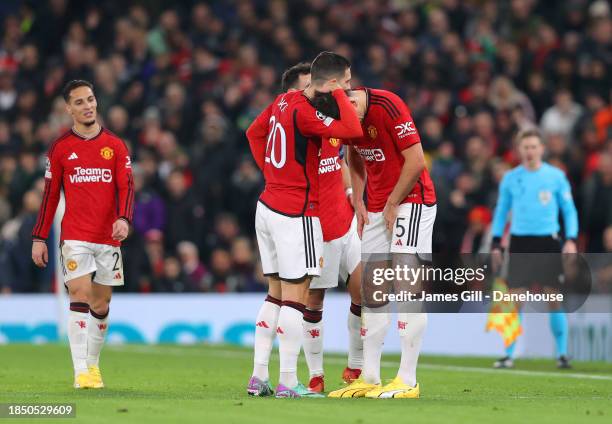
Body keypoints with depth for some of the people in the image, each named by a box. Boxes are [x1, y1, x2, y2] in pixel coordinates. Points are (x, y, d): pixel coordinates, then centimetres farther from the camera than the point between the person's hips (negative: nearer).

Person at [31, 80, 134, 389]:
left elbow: (126, 187, 2)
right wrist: (39, 239, 3)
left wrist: (123, 218, -17)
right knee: (80, 296, -14)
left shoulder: (115, 146, 7)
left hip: (108, 237, 2)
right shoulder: (60, 148, 4)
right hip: (75, 237, -2)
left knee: (101, 303, 7)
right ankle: (81, 372, -16)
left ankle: (93, 364, 23)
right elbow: (50, 195, 7)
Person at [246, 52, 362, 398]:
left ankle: (259, 376, 15)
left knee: (276, 294, 14)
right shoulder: (304, 113, -20)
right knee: (295, 296, -4)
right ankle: (288, 382, -4)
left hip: (268, 206, 9)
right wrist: (338, 94, -16)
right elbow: (353, 131, -27)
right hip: (296, 213, -9)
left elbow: (254, 132, 22)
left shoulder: (283, 101, 7)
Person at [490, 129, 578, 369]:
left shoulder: (556, 176, 1)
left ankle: (562, 354, 7)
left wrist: (571, 239, -7)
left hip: (548, 243, -1)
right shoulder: (510, 178, 5)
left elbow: (569, 210, 5)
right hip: (519, 243, 1)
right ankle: (509, 354, 2)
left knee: (555, 299, -2)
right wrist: (496, 243, 4)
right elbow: (501, 211, 12)